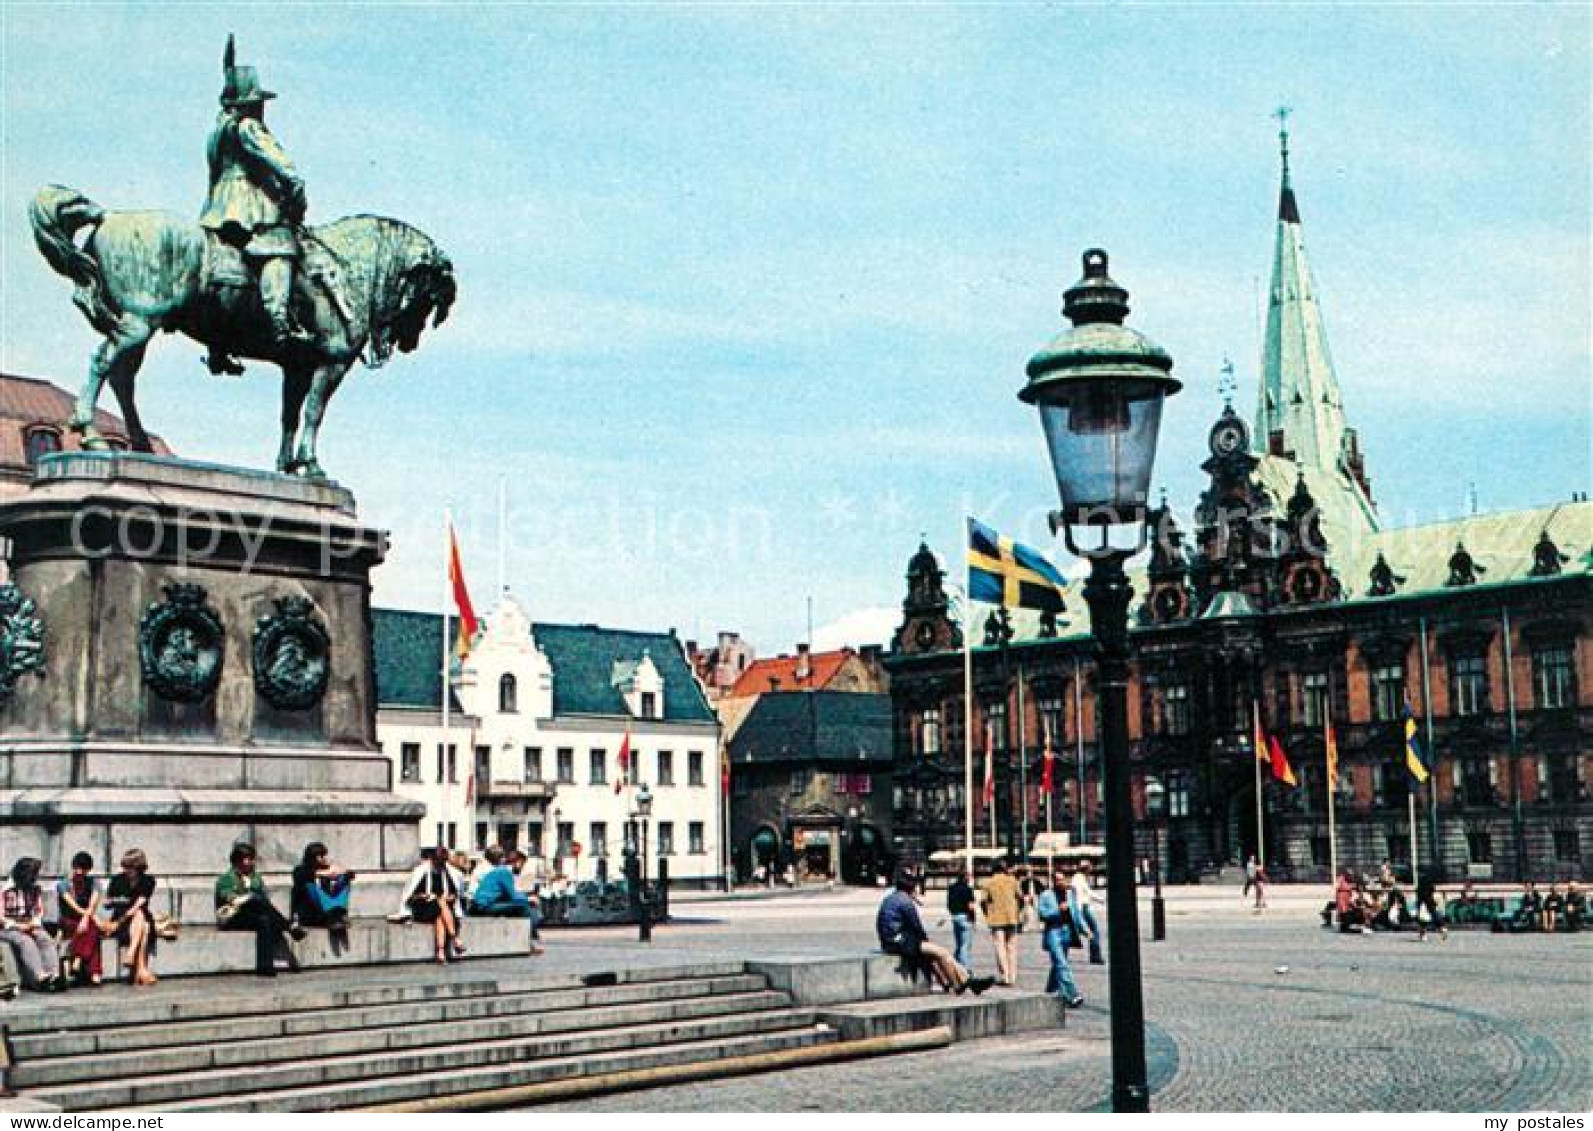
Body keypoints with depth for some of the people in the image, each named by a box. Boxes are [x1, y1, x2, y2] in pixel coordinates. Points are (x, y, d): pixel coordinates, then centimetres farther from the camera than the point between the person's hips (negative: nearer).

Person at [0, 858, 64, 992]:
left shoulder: (35, 889, 9)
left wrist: (33, 923, -7)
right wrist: (19, 926, -18)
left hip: (31, 926, 4)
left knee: (46, 940, -26)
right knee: (26, 942, -34)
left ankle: (54, 975, -43)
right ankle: (40, 977, -46)